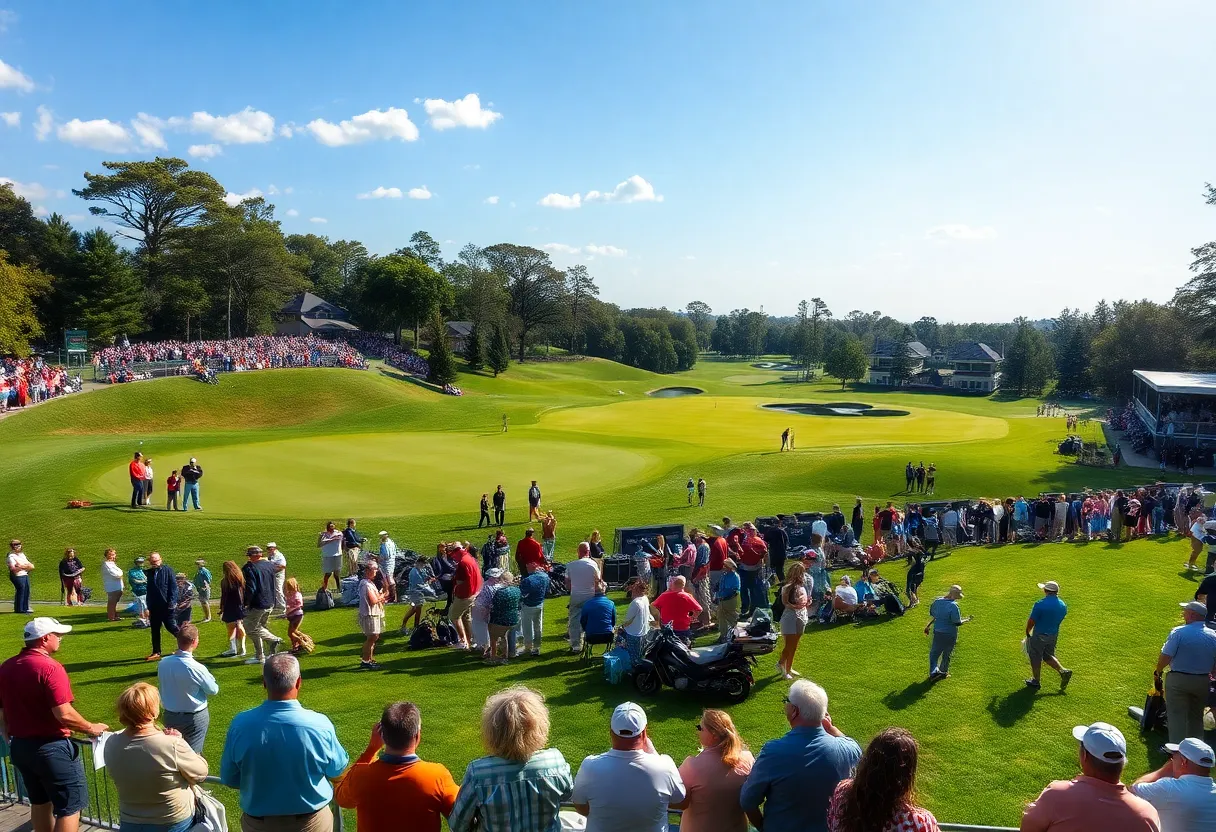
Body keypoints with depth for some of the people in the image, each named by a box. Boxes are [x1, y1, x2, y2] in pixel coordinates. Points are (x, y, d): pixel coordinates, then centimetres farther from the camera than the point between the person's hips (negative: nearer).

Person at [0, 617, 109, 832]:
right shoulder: (50, 668, -21)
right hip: (51, 747, -8)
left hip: (20, 747, 8)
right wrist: (91, 728, -8)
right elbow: (64, 715, -24)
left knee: (39, 801, 24)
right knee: (69, 807, 2)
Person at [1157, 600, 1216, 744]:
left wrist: (1158, 671, -2)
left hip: (1178, 679, -5)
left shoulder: (1179, 632, -17)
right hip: (1203, 682, 5)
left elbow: (1165, 657, -20)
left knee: (1177, 716, 3)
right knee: (1196, 716, 20)